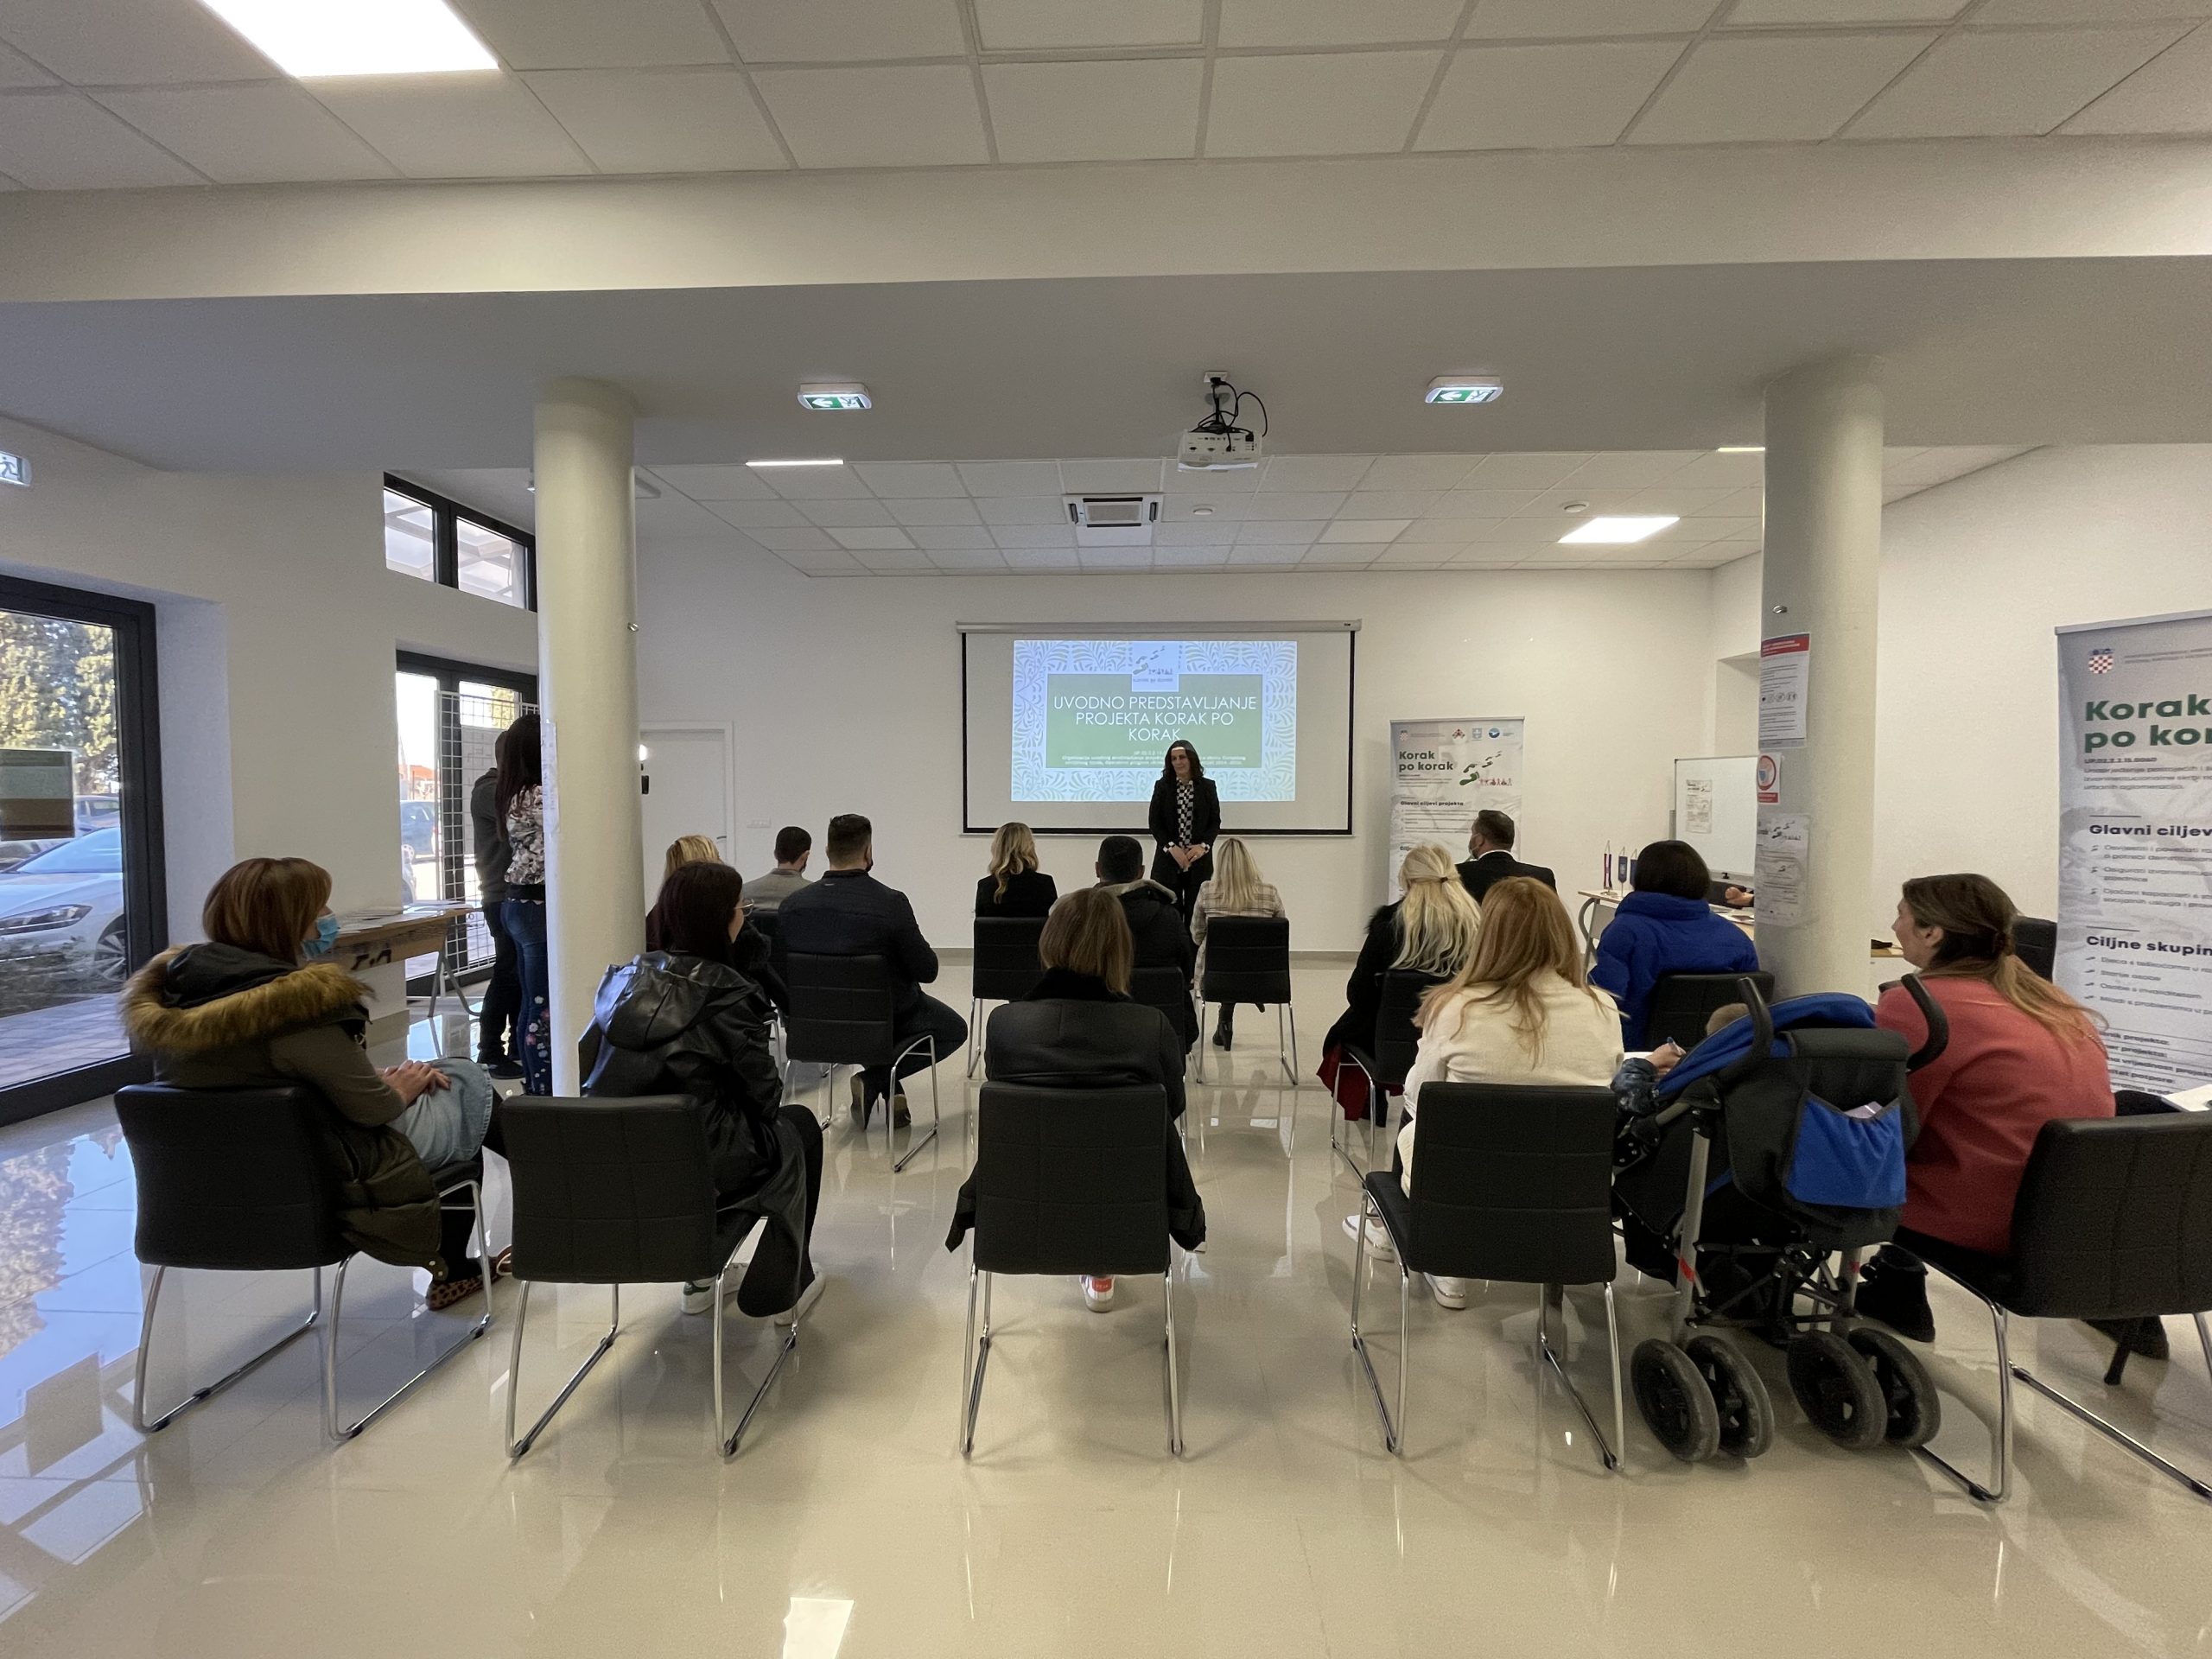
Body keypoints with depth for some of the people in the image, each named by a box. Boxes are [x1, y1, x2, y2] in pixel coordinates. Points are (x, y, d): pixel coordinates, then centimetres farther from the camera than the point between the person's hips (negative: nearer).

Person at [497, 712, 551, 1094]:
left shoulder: (510, 794, 11)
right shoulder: (538, 797, -17)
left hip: (517, 903, 10)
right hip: (538, 906, -10)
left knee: (530, 1003, 16)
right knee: (544, 1008, -5)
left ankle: (532, 1086, 25)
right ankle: (544, 1092, 1)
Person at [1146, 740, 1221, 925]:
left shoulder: (1208, 786, 5)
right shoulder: (1162, 786, 4)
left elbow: (1215, 821, 5)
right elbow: (1154, 821, 0)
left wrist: (1203, 845, -12)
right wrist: (1171, 847, -13)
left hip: (1199, 861, 0)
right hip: (1168, 861, 0)